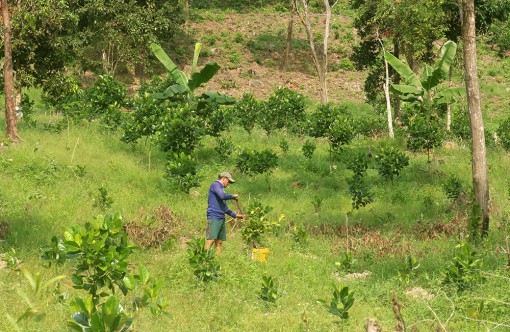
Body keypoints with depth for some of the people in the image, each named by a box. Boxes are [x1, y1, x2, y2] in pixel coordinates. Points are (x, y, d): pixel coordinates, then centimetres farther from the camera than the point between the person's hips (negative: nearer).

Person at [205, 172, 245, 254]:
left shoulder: (221, 189, 25)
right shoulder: (215, 185, -1)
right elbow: (222, 196, -19)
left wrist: (235, 215, 21)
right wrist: (233, 196, -1)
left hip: (221, 219, 9)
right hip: (214, 218, -9)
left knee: (219, 242, 2)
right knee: (211, 240, -18)